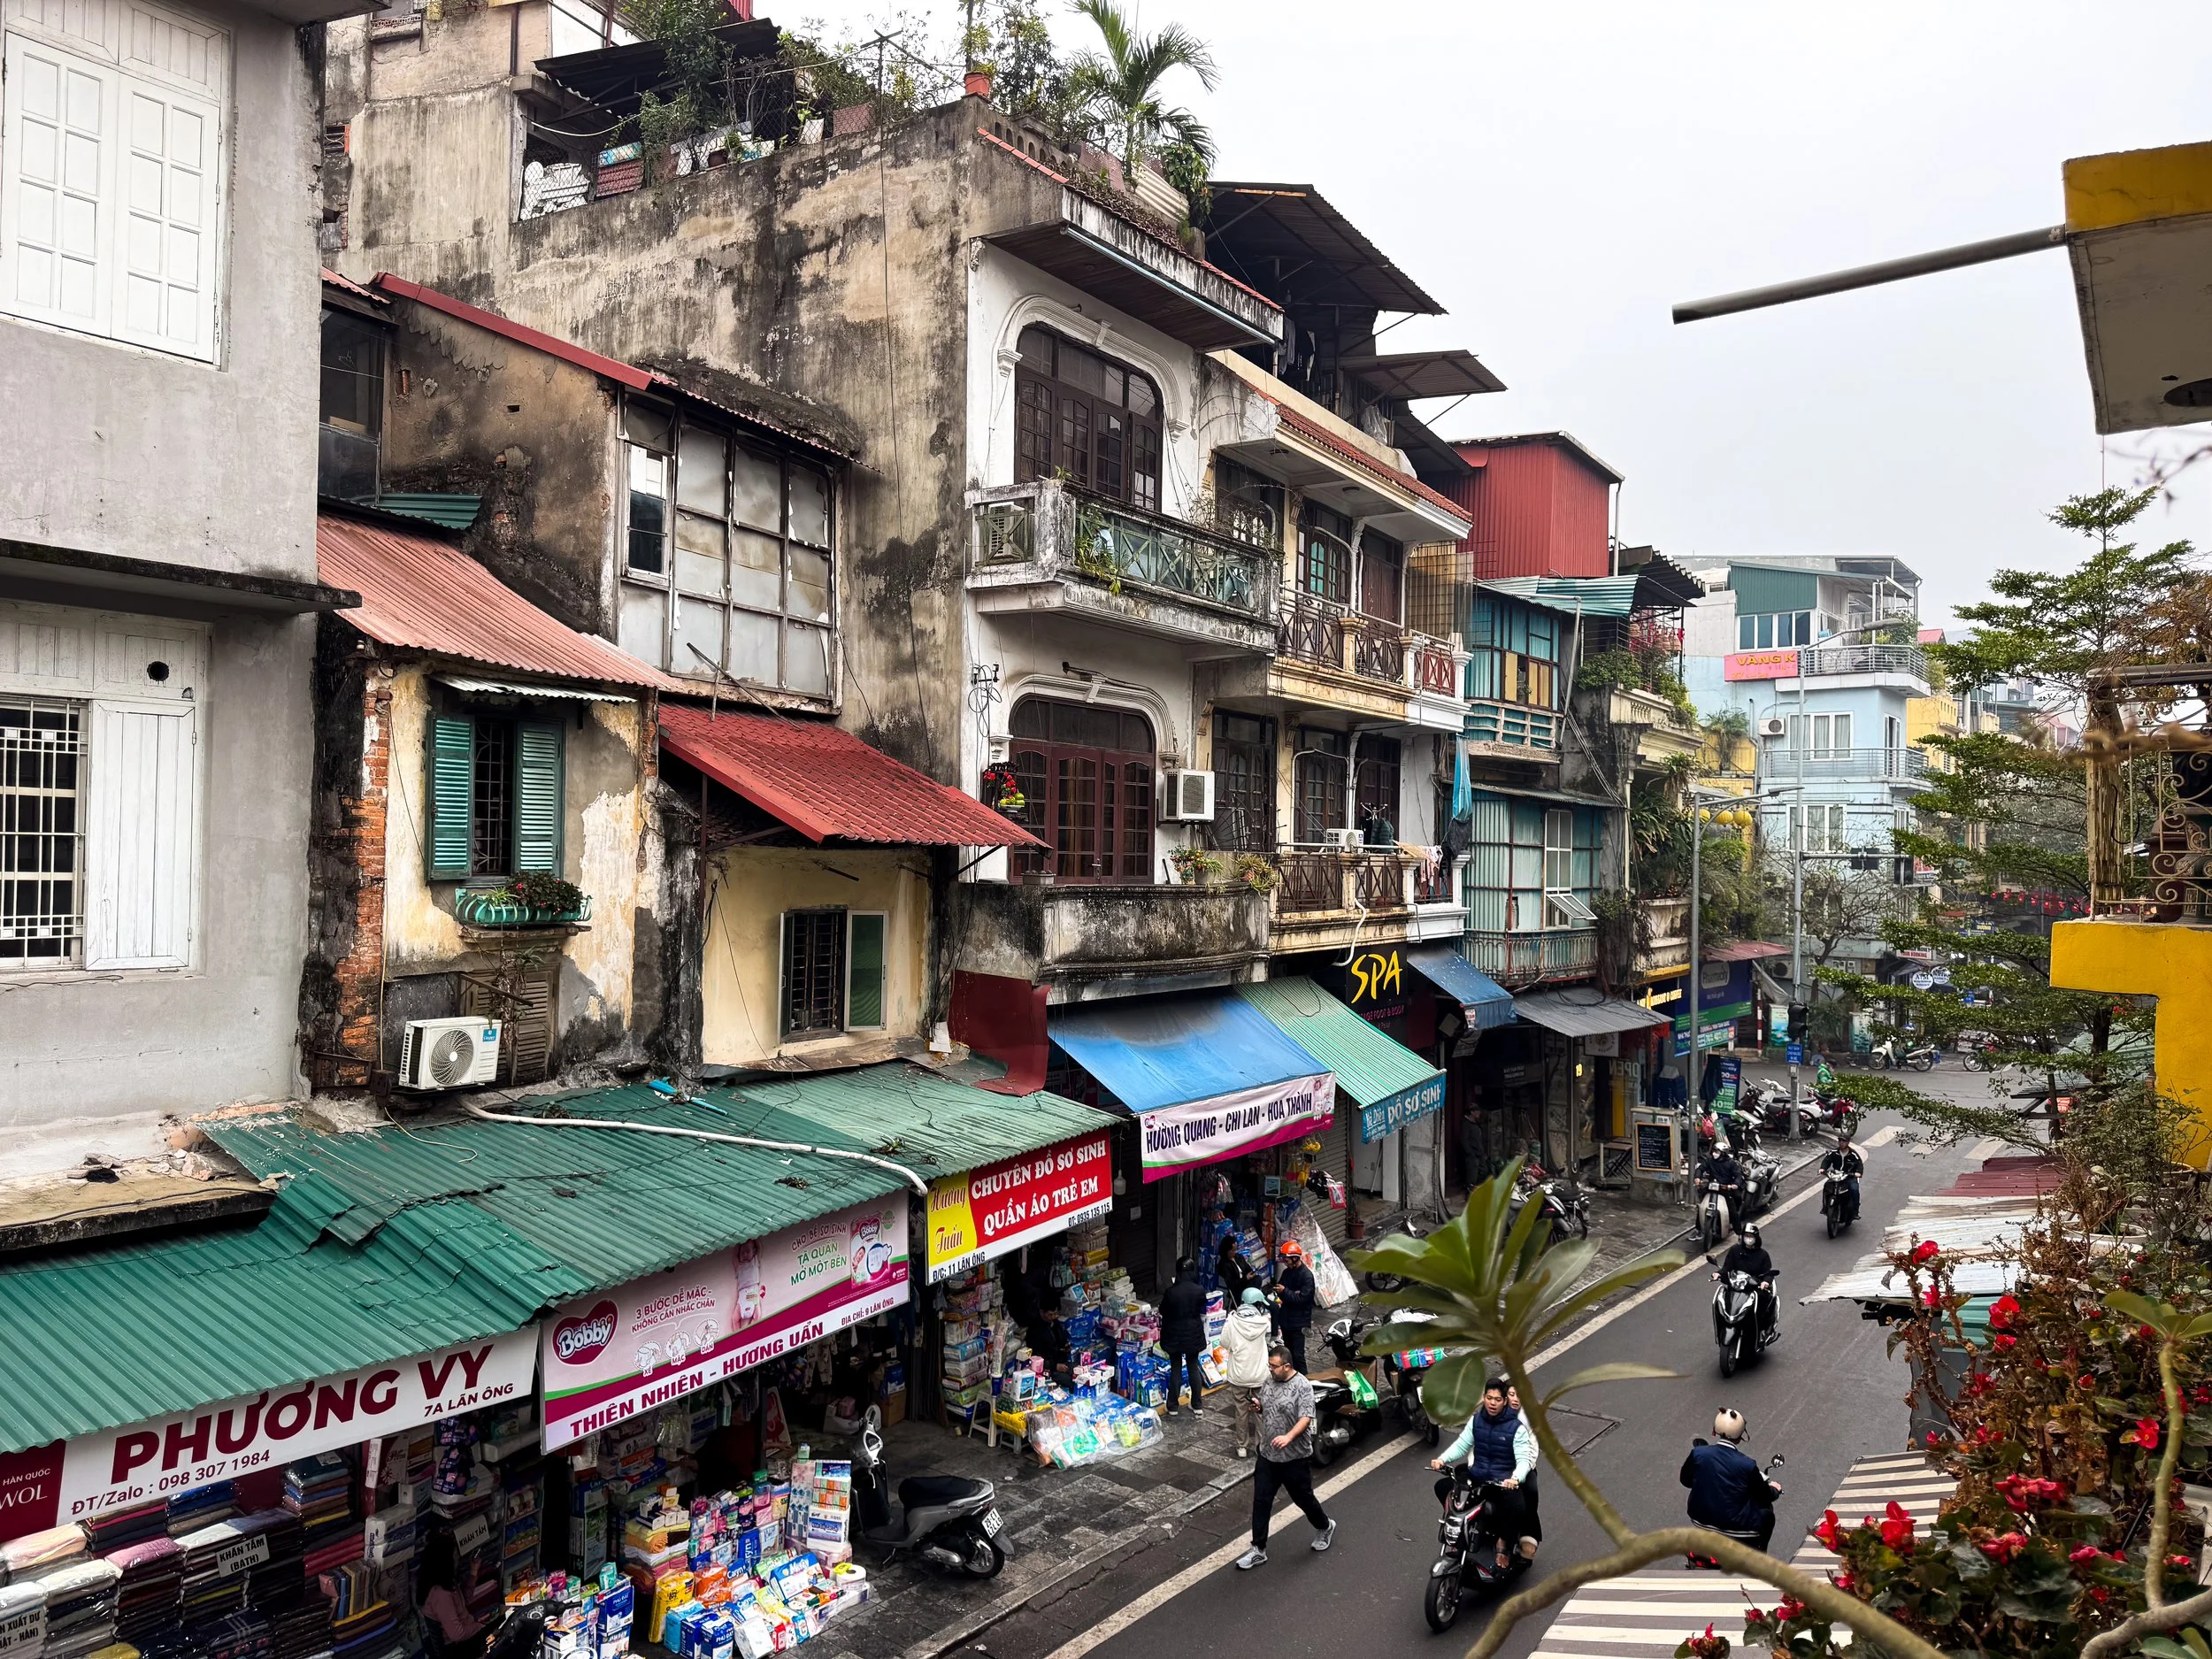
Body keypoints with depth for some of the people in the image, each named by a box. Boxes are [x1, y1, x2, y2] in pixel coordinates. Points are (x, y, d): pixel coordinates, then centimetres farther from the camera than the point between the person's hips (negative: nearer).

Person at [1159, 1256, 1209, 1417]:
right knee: (1193, 1368, 15)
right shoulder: (1200, 1290, -13)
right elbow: (1203, 1314, 1)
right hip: (1194, 1335, 2)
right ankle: (1197, 1405, 22)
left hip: (1174, 1335, -2)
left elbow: (1163, 1313, -4)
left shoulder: (1170, 1292, -18)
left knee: (1176, 1369, 10)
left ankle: (1173, 1406, 17)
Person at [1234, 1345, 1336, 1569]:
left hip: (1295, 1457, -6)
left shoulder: (1302, 1387, -18)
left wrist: (1288, 1437, -40)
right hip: (1268, 1454, 6)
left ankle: (1324, 1527, 42)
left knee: (1303, 1498, 13)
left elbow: (1306, 1418, -25)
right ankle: (1258, 1551, 14)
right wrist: (1258, 1407, -7)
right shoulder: (1268, 1381, 2)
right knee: (1261, 1501, 4)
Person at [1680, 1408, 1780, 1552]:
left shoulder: (1697, 1453, -13)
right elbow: (1764, 1495, -4)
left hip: (1700, 1516, 3)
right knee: (1766, 1510, 24)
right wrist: (1774, 1490, 20)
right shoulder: (1747, 1465, -19)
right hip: (1735, 1523, -3)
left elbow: (1686, 1480, 4)